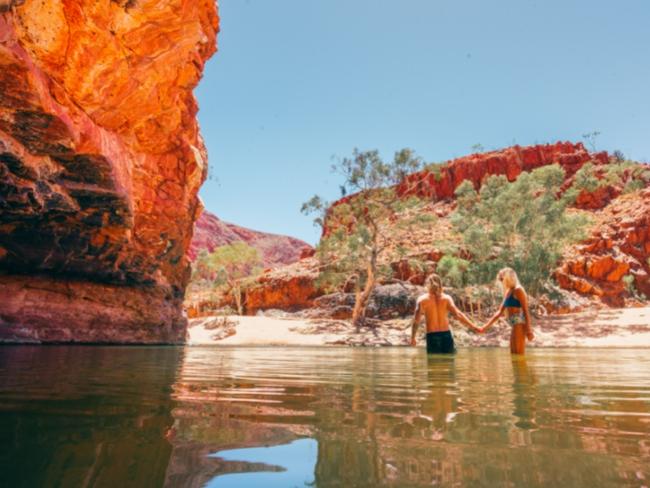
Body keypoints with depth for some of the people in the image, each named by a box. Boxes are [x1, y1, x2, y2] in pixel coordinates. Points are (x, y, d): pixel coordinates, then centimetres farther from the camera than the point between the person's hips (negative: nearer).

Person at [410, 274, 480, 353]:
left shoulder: (422, 300, -3)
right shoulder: (446, 298, 0)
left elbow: (416, 320, -6)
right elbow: (458, 314, -10)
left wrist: (412, 337, 0)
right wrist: (473, 327, -8)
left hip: (432, 336, -2)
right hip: (446, 335, 2)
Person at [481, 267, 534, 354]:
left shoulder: (518, 290, -6)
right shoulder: (508, 292, 19)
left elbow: (526, 311, -12)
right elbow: (500, 312, 22)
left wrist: (528, 330, -18)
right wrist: (486, 326, 19)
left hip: (520, 323, -9)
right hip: (515, 324, 9)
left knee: (519, 354, -11)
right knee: (513, 353, 10)